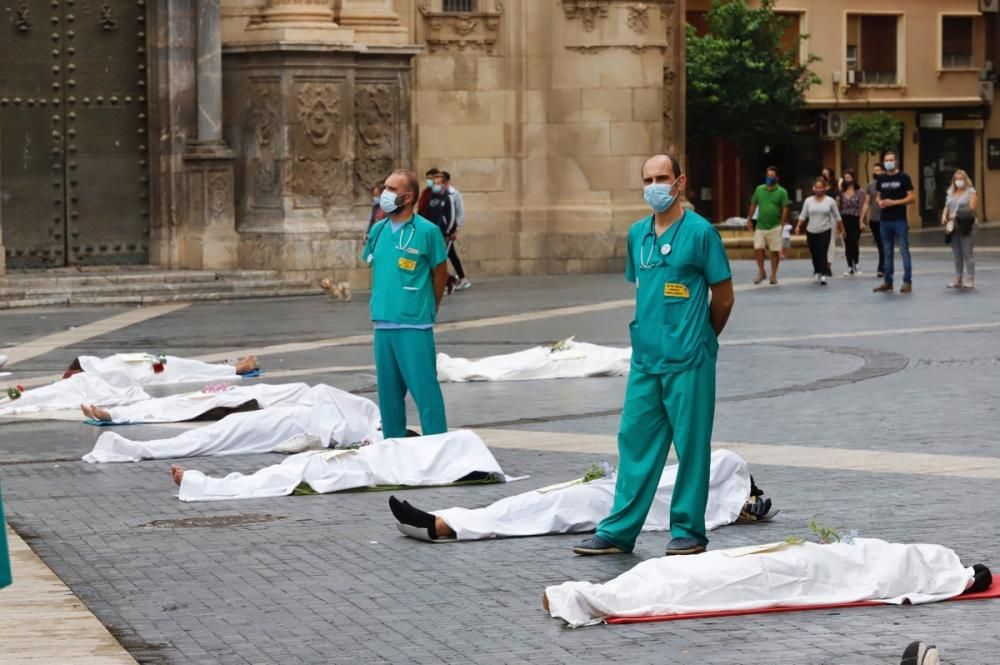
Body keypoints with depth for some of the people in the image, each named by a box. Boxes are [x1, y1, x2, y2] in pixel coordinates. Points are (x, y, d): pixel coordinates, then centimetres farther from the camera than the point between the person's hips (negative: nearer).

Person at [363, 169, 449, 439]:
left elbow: (440, 274, 2)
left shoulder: (427, 231, -6)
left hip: (415, 325, -6)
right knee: (389, 389, 12)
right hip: (382, 323, 6)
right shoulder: (378, 230, 9)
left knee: (424, 388, -7)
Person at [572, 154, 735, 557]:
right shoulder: (637, 234, 10)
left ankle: (687, 530, 10)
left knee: (691, 445, 2)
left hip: (688, 361, -6)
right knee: (635, 441, 7)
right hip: (645, 357, 6)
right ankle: (618, 531, 11)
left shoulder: (700, 232, -7)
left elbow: (724, 298, -1)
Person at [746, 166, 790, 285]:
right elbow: (753, 205, 13)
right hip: (760, 226, 2)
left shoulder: (782, 192, -3)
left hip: (775, 227, -2)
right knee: (757, 249, -5)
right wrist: (749, 220, 11)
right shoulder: (759, 189, 6)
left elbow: (785, 209, -4)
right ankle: (761, 272, 14)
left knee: (775, 251, 2)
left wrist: (782, 224, -9)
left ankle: (774, 275, 15)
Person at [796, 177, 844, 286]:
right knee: (814, 254, 10)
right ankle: (817, 272, 29)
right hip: (811, 232, 2)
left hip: (825, 231, -2)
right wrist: (798, 226, -12)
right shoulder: (808, 201, 2)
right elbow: (803, 215, 2)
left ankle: (823, 275, -16)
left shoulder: (830, 201, -1)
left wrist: (841, 229, 9)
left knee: (822, 253, -13)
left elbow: (837, 216, 6)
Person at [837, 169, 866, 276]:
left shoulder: (860, 192, 0)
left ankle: (855, 265, 4)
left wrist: (861, 221, -10)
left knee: (854, 243, -11)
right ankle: (850, 268, 11)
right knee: (847, 244, 5)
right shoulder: (841, 192, 9)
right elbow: (838, 206, 9)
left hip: (855, 220, -3)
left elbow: (862, 207, -5)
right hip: (844, 220, 3)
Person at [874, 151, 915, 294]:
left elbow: (912, 198, -8)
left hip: (900, 220, -5)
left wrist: (894, 202, -16)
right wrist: (880, 202, -3)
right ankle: (887, 282, 14)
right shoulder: (881, 179, 11)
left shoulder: (903, 177, -4)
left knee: (904, 251, -4)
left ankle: (907, 282, -2)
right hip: (885, 220, 5)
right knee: (887, 252, 10)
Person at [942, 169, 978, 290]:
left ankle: (971, 280, -4)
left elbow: (971, 209, -13)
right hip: (953, 228, 6)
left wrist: (957, 215, -22)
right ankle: (958, 280, 12)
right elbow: (946, 207, 13)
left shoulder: (971, 193, -1)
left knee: (967, 254, -7)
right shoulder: (951, 193, 17)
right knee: (957, 255, 8)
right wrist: (944, 216, -9)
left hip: (966, 227, -6)